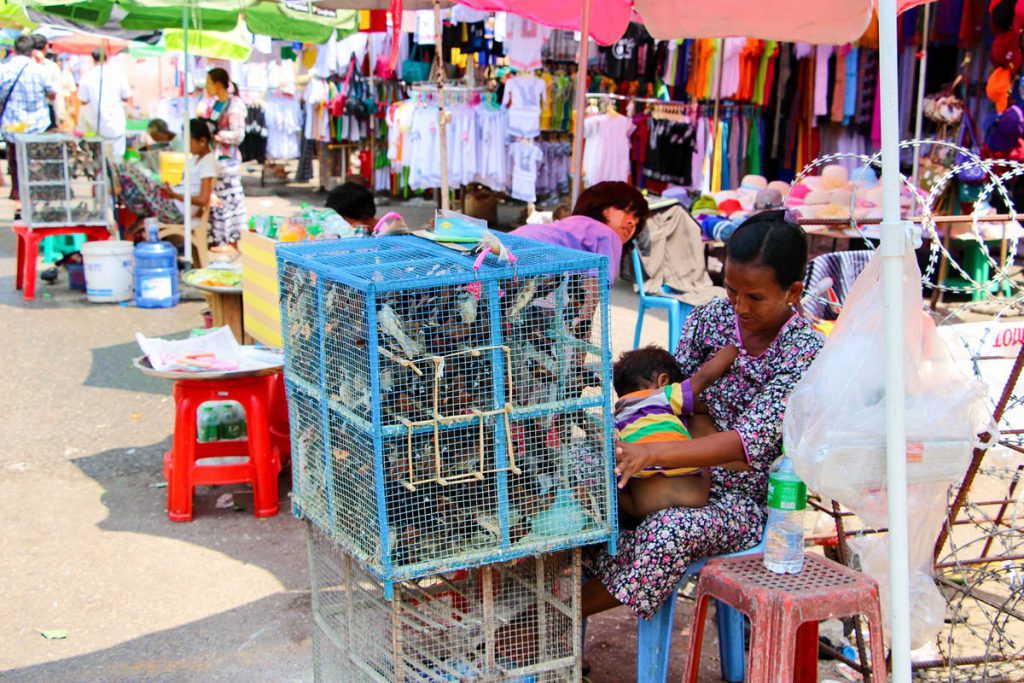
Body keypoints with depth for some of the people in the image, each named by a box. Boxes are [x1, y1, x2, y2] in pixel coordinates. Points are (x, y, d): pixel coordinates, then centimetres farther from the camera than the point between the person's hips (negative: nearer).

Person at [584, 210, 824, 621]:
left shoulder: (804, 351, -16)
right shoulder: (712, 317, 0)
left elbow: (749, 442, -26)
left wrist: (653, 454, -37)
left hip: (746, 499, -5)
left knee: (669, 533, -35)